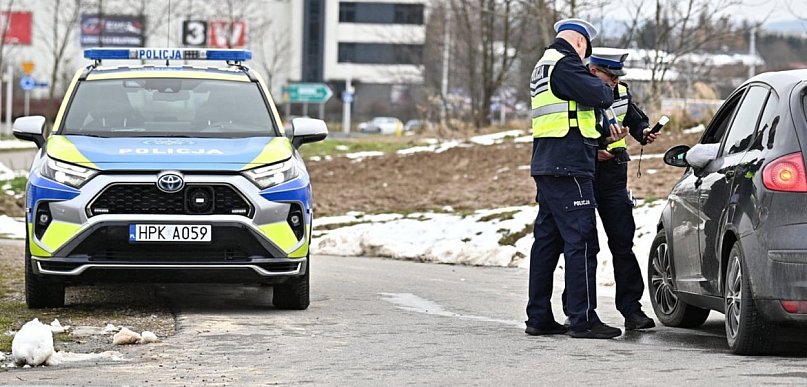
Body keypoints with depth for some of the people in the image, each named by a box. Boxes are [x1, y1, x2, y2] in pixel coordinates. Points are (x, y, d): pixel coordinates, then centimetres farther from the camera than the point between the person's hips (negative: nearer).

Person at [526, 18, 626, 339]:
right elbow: (595, 94, -20)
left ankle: (539, 317, 15)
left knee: (547, 240, 12)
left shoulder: (543, 67, 22)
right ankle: (583, 320, -10)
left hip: (546, 166, 10)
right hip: (569, 168, -10)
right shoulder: (565, 63, -11)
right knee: (581, 242, -9)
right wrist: (609, 91, 2)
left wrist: (603, 132, 18)